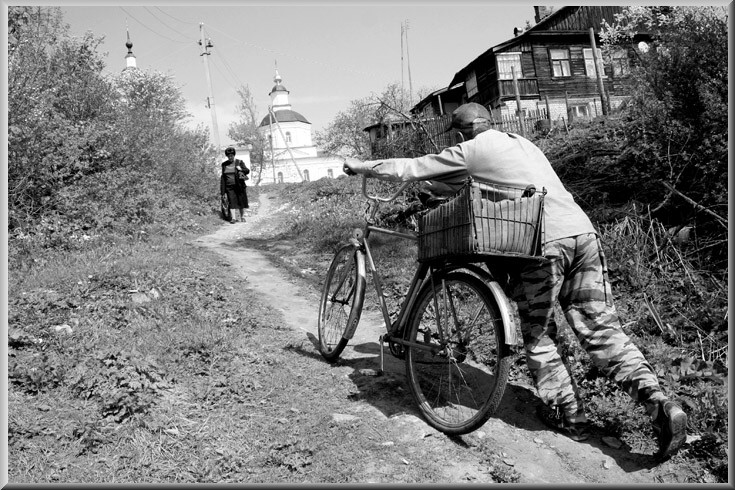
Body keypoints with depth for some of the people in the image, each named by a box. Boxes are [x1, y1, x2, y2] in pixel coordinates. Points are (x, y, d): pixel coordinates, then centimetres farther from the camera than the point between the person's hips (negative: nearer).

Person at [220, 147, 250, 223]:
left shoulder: (239, 162, 1)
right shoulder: (224, 164, 9)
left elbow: (247, 171, -2)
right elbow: (223, 177, 11)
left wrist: (241, 169, -23)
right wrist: (222, 190, 7)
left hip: (239, 185, -1)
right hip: (229, 186, 1)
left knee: (242, 201, 2)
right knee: (232, 201, -7)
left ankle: (242, 217, 14)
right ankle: (233, 218, -10)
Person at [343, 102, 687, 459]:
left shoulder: (470, 151, 5)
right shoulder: (522, 143, 27)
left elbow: (411, 168, 11)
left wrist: (360, 167, 24)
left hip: (544, 243, -7)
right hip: (584, 232, 7)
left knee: (539, 336, 10)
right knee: (602, 329, 9)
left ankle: (568, 416, 16)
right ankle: (657, 401, -3)